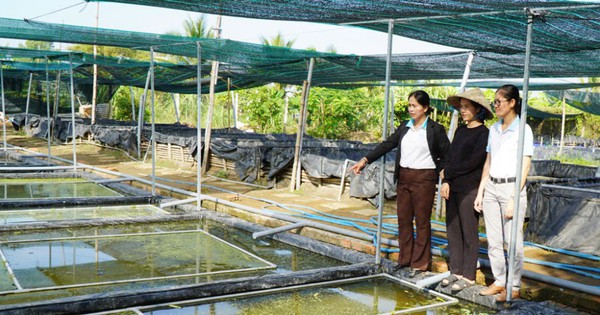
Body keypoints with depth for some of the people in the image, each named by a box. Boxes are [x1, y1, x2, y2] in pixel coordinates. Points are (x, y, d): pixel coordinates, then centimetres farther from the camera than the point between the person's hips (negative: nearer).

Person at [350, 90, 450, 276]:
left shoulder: (435, 130, -5)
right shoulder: (404, 127, 10)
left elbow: (448, 155, -1)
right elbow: (387, 145, 5)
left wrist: (436, 171, -6)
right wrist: (365, 161, -2)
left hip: (424, 179, -5)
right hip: (403, 178, 6)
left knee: (422, 221, 2)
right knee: (403, 219, 10)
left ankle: (420, 264, 12)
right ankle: (405, 259, 23)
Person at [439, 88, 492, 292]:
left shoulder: (483, 133, -8)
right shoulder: (460, 130, 14)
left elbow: (473, 162, -16)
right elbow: (450, 157, 11)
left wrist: (448, 173, -7)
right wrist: (446, 181, -3)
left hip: (470, 189, -7)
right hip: (453, 188, 7)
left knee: (469, 234, 0)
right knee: (453, 231, 10)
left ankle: (468, 276, 9)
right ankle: (456, 271, 21)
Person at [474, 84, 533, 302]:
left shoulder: (523, 130, -7)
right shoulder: (494, 129, 12)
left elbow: (524, 168, -10)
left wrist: (513, 200, -15)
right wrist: (480, 192, 12)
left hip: (512, 187, -6)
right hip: (491, 188, 6)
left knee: (513, 241, -2)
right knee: (493, 241, 9)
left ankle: (514, 287, 9)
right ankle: (499, 282, 20)